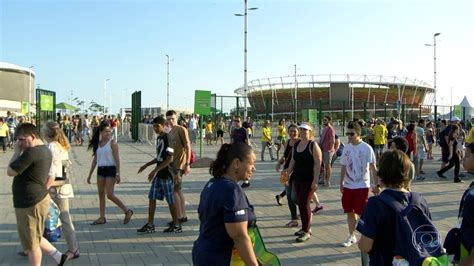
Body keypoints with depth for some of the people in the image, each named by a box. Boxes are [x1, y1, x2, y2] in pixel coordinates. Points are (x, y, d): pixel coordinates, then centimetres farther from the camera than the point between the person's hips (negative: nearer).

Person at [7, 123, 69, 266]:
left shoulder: (32, 152, -23)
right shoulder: (45, 150, 10)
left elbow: (10, 171, -17)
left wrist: (17, 151, -10)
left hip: (30, 203, -10)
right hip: (38, 199, 10)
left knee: (31, 243, 6)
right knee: (34, 237, 24)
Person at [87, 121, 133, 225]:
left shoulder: (112, 143, -7)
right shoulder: (98, 144, 11)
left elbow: (117, 159, -11)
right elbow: (95, 159, 16)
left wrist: (118, 174, -17)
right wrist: (90, 174, 17)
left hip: (110, 169, -7)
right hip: (100, 170, 7)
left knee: (110, 195, -8)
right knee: (101, 194, 9)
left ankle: (127, 211, 5)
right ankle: (102, 218, 18)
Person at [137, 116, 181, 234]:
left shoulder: (167, 138, -16)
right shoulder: (158, 138, 12)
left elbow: (170, 159, -21)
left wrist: (155, 170, -24)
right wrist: (146, 165, 19)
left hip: (166, 175, -9)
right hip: (158, 175, 9)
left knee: (171, 200, 1)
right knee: (152, 198, 9)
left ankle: (176, 226, 14)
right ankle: (150, 225, 16)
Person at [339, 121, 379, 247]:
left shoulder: (367, 148, -11)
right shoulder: (346, 148, 4)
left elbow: (373, 168, -9)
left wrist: (376, 185, -11)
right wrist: (341, 183, 13)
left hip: (362, 186, -5)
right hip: (348, 186, 5)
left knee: (362, 213, -1)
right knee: (349, 212, 12)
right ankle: (351, 236, 25)